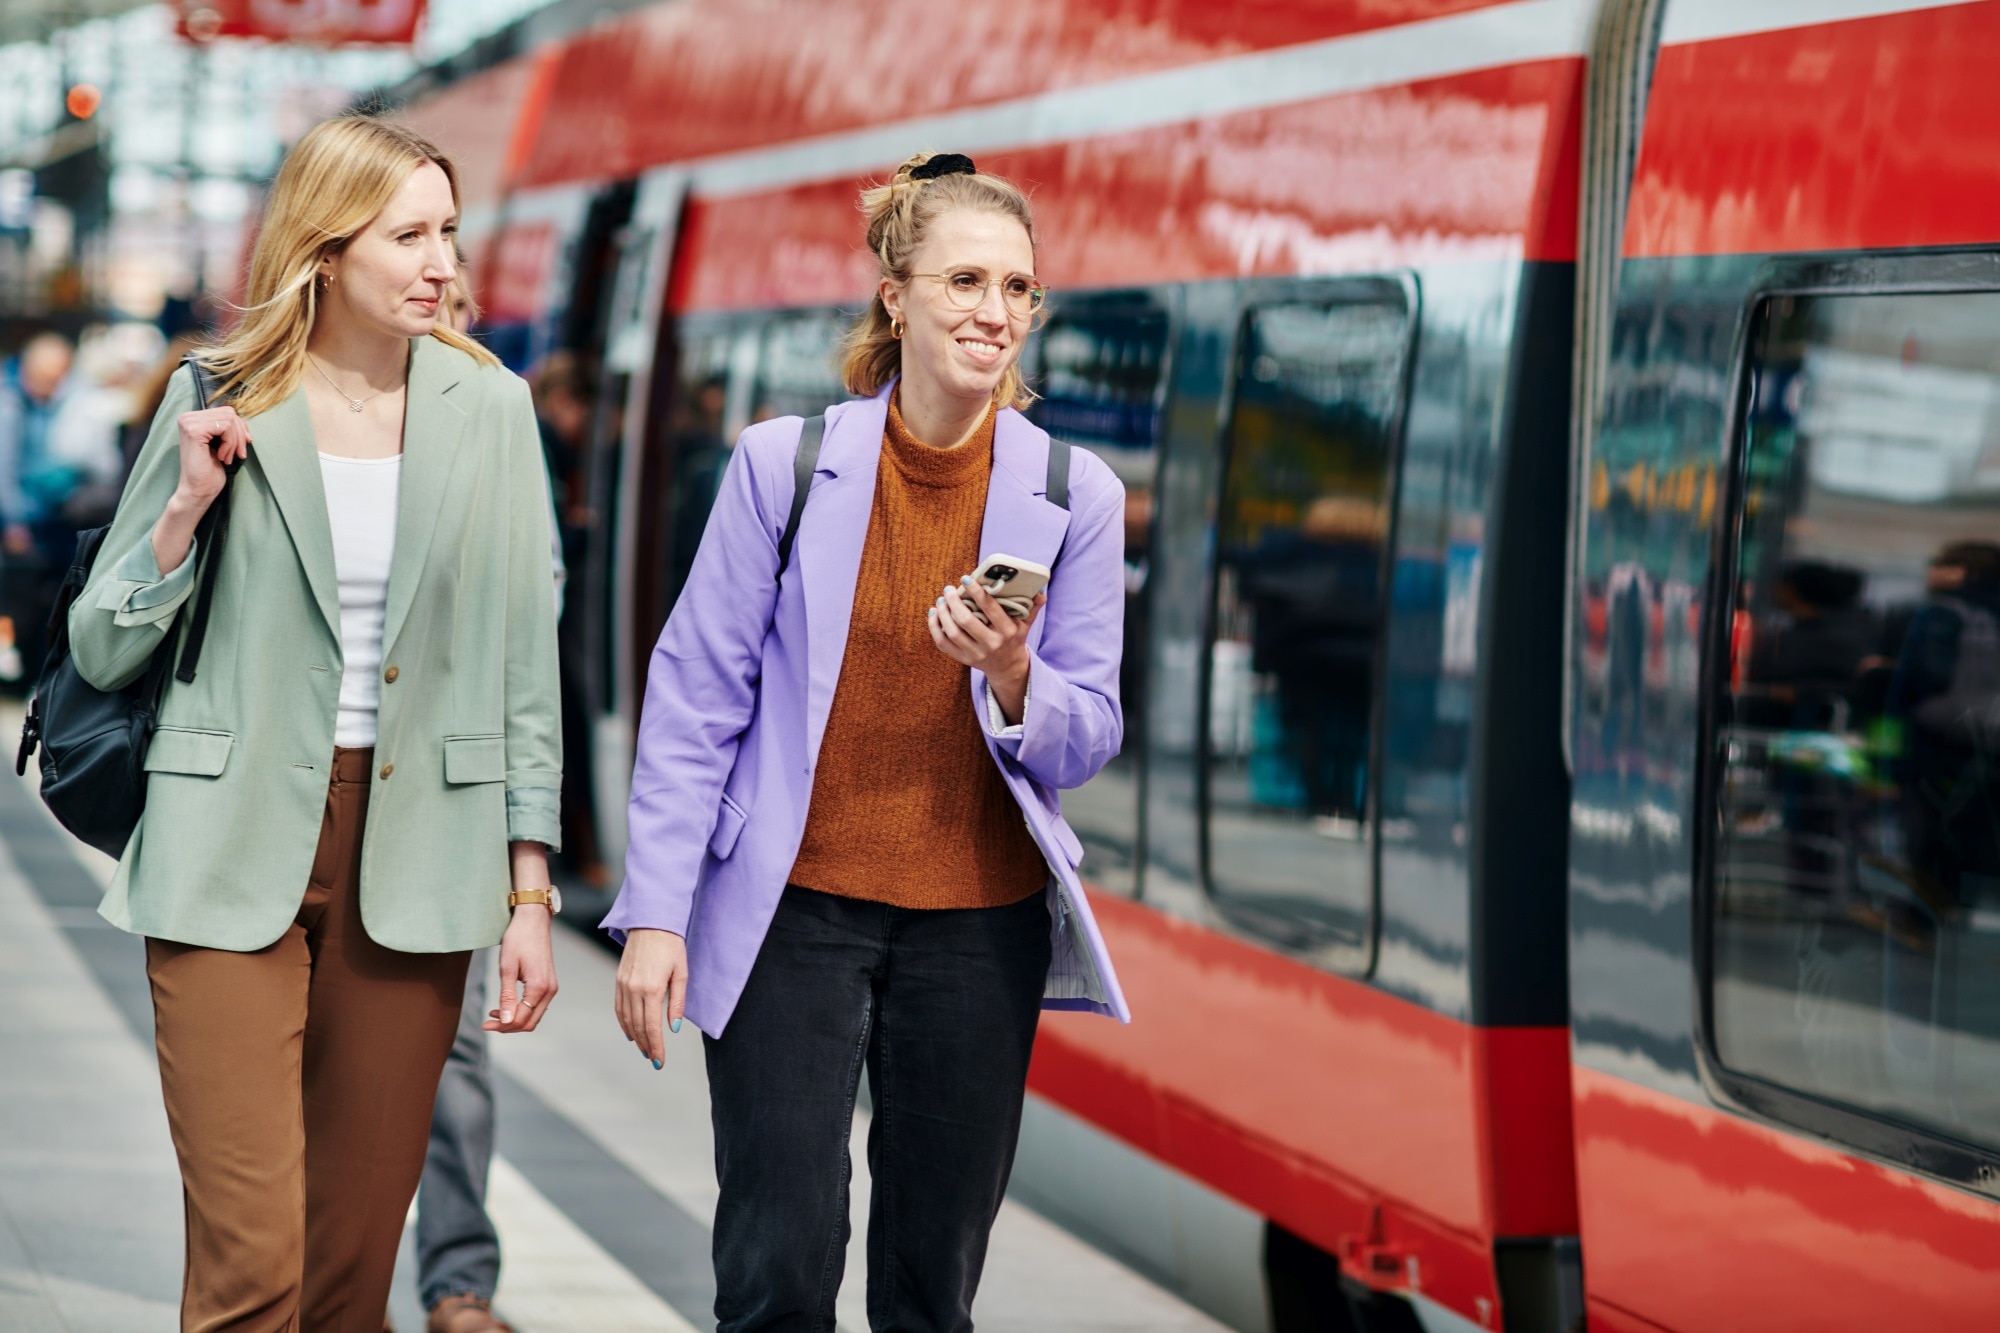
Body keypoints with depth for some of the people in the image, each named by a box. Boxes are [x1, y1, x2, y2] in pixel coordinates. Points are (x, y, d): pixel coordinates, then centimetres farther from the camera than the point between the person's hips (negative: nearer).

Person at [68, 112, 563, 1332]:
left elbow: (526, 664, 8)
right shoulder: (220, 402, 1)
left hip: (415, 857, 2)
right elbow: (101, 653, 6)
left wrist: (532, 896, 4)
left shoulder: (489, 408, 5)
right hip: (235, 850, -2)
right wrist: (189, 503, -9)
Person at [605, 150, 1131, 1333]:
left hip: (981, 925, 2)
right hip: (794, 912, -2)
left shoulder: (1075, 497, 1)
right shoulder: (785, 463, -4)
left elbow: (1087, 742, 4)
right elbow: (695, 697, -1)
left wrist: (1014, 679, -18)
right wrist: (656, 915, -6)